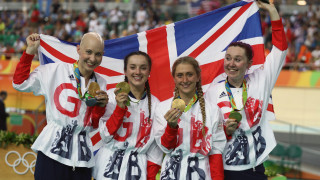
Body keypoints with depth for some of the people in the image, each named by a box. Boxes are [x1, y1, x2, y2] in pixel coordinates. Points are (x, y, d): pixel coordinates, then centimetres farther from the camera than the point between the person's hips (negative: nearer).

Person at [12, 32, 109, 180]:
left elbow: (96, 125, 14)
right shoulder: (56, 71, 1)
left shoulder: (100, 84, 13)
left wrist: (101, 105, -4)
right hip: (53, 149, -4)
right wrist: (30, 51, -3)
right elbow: (20, 83, -4)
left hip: (82, 153, 4)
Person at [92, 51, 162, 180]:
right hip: (111, 165, -1)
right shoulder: (112, 97, -3)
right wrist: (120, 108, -16)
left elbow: (156, 145, 6)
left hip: (138, 168, 2)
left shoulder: (155, 104, 2)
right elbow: (106, 136, -7)